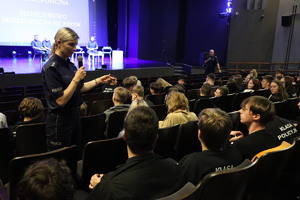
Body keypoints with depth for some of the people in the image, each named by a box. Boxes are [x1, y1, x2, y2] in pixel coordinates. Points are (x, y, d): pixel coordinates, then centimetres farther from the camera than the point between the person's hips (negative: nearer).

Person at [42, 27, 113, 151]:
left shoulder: (69, 64, 6)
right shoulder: (51, 68, -18)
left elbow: (79, 88, 18)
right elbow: (61, 101, -23)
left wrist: (99, 80, 12)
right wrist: (76, 79, -22)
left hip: (74, 115, 8)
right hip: (60, 119, -8)